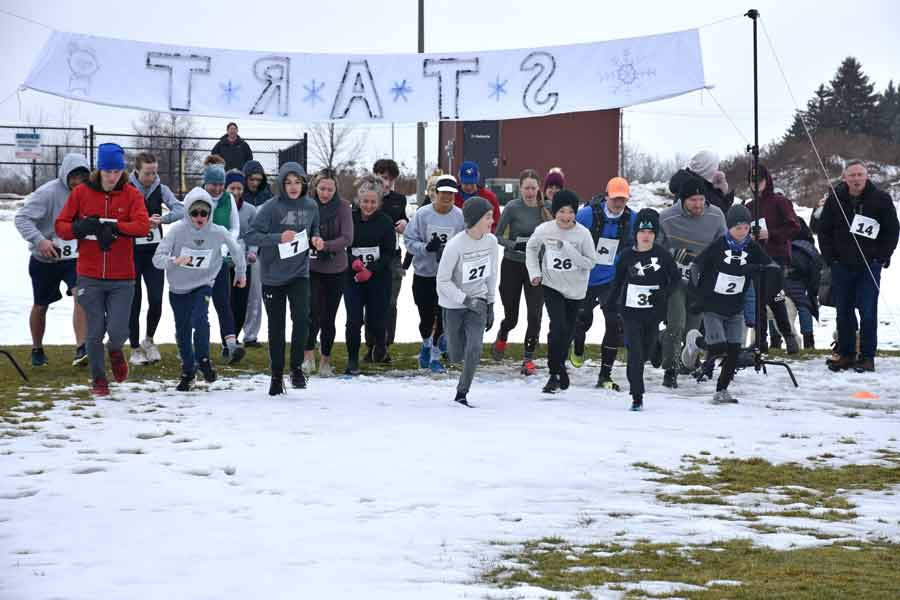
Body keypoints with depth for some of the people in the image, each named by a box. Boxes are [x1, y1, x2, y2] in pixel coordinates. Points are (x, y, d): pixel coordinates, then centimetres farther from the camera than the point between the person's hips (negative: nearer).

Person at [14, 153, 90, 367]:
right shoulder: (48, 193, -19)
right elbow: (22, 217, -22)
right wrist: (39, 240, -33)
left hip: (74, 259, 2)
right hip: (45, 261, -2)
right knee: (41, 306, 13)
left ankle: (81, 349, -25)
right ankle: (37, 349, 35)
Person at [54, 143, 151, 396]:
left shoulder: (131, 195, -1)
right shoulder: (81, 193, 0)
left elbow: (143, 225, -15)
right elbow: (60, 226, 2)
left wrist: (112, 227, -25)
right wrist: (79, 228, -18)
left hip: (122, 279, 0)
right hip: (90, 277, 0)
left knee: (118, 331, -7)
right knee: (95, 332, 5)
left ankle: (115, 350, 30)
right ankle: (99, 379, 25)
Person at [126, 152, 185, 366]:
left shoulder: (161, 189, 3)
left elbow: (179, 210, -11)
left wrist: (161, 219, -28)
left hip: (154, 251, 2)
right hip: (131, 252, -2)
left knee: (156, 300, -5)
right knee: (134, 302, 1)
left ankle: (149, 340, 19)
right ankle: (135, 349, 12)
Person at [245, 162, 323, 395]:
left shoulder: (311, 206, 2)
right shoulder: (271, 208, -12)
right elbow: (251, 236, -16)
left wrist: (316, 240, -4)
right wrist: (278, 238, -27)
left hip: (300, 273, 2)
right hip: (273, 276, -2)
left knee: (301, 317, -18)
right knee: (276, 328, 7)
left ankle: (297, 367, -3)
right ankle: (276, 376, 21)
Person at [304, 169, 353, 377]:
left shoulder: (343, 206, -4)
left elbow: (347, 238, -11)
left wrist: (325, 246, -24)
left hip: (336, 270, 1)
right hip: (311, 268, -1)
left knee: (329, 317, 7)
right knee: (313, 311, -17)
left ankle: (325, 360, 20)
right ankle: (308, 355, -8)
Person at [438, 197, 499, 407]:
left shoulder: (491, 241, -7)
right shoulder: (455, 245, -22)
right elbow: (443, 281, -16)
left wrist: (490, 304, 9)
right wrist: (466, 300, -21)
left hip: (478, 301, 3)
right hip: (454, 305, -3)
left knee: (474, 349, -14)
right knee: (457, 356, 5)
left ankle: (461, 394, 0)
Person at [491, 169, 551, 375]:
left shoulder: (547, 208, -1)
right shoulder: (513, 208, -11)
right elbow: (497, 235, -7)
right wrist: (515, 245, -21)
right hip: (512, 265, -2)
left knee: (535, 315, -8)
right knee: (511, 316, 7)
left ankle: (528, 358, 4)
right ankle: (502, 338, 42)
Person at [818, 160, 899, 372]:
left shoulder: (881, 199, -3)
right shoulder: (835, 199, 1)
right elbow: (824, 230, 9)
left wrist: (882, 258, -4)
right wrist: (830, 257, 2)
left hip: (870, 265, -2)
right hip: (842, 266, 2)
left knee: (868, 313, -5)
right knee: (843, 312, 6)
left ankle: (867, 357, 1)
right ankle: (846, 355, 15)